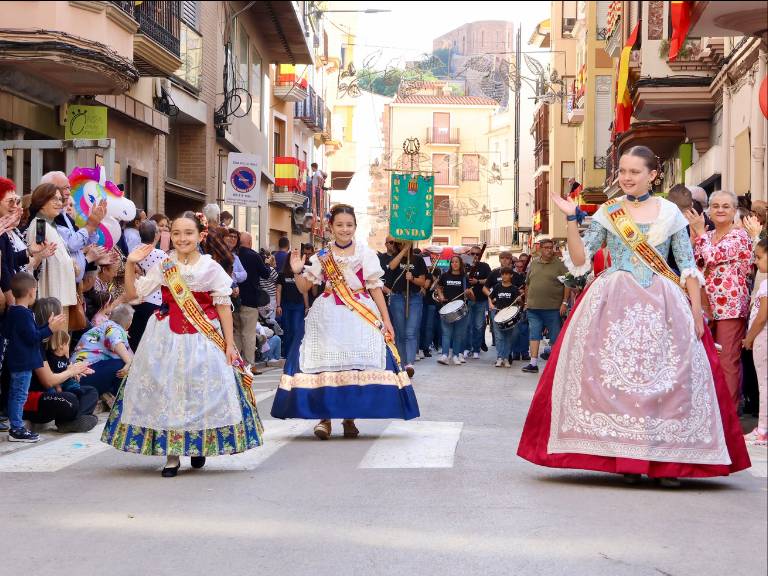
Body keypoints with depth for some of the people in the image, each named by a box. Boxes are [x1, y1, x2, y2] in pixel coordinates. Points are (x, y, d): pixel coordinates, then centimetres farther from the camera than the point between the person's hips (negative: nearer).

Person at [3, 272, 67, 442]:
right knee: (20, 395, -5)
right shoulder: (24, 314, -20)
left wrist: (48, 326, 18)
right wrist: (50, 328, -17)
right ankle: (17, 430, -2)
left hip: (16, 361, 10)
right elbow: (32, 338, -22)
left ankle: (15, 427, 23)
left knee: (15, 395, 15)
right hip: (23, 363, -10)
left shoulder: (12, 312, 11)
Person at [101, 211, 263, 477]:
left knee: (200, 393, 2)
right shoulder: (163, 267, 4)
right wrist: (130, 264, -8)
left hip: (203, 340, -1)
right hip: (167, 339, 1)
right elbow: (133, 293, 5)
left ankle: (198, 447, 23)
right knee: (167, 392, 0)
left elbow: (224, 307, 0)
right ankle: (171, 454, 7)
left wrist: (229, 345, -2)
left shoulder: (211, 268, -1)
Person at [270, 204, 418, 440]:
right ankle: (325, 417, -1)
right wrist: (298, 271, -12)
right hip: (329, 316, 1)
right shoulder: (322, 256, 8)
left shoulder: (366, 254, 5)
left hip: (361, 316, -1)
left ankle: (350, 419, 5)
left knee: (356, 366, -6)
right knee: (325, 364, -7)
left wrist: (386, 320, 2)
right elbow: (304, 287, 8)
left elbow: (375, 288, 5)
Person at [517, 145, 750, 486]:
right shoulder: (607, 213, 8)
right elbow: (580, 261, 4)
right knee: (616, 376, -6)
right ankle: (626, 459, 1)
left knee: (667, 379, -5)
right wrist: (571, 219, -5)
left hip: (662, 305, 0)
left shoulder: (670, 213, 7)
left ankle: (669, 460, 0)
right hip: (614, 305, 0)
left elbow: (688, 266, 6)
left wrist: (696, 310, -3)